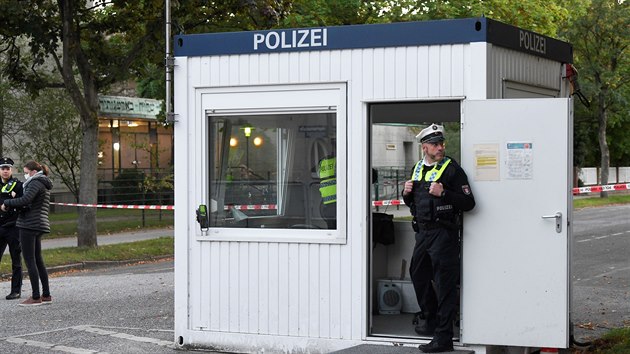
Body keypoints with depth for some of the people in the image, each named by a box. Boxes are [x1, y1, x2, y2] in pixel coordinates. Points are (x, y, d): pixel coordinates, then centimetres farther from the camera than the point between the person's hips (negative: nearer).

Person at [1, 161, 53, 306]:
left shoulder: (36, 183, -10)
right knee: (38, 260, 14)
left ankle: (36, 297, -8)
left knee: (30, 260, -7)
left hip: (30, 224, -10)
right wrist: (12, 204, 8)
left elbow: (25, 200, -24)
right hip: (39, 225, 10)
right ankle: (46, 295, 16)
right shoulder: (44, 185, 21)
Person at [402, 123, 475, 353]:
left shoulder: (452, 169, -8)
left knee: (444, 284, -6)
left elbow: (468, 203, -14)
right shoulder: (418, 169, 13)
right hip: (422, 231, 8)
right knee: (418, 274, 20)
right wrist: (407, 193, 3)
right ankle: (431, 319, 39)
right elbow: (412, 202, 25)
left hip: (443, 233, -8)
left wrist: (443, 193, -24)